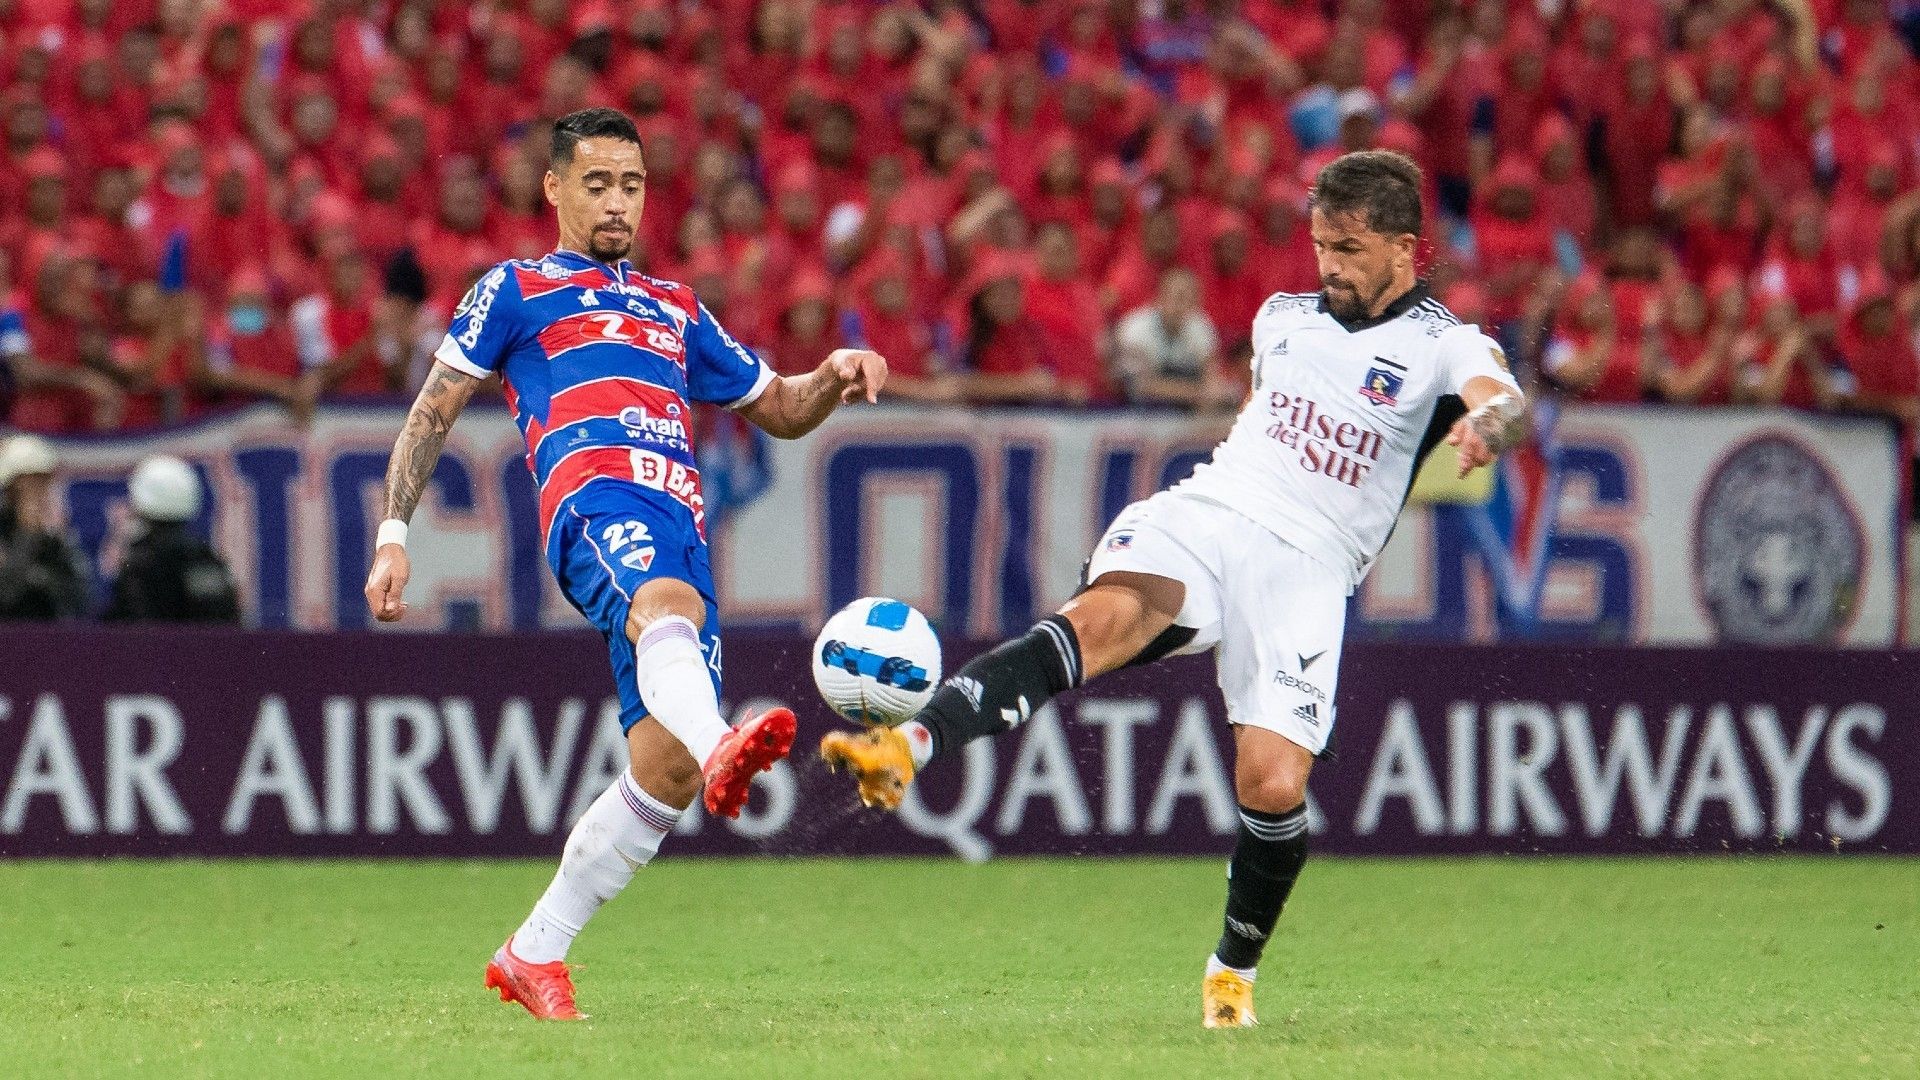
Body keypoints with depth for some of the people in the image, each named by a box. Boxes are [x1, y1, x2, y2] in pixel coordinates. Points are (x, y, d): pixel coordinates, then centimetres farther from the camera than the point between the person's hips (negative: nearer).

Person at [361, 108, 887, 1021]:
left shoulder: (676, 310, 35)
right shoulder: (516, 292, 21)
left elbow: (779, 411, 38)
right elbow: (432, 413, 18)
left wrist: (834, 379, 15)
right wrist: (393, 536, 6)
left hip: (680, 527, 5)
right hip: (595, 500, -5)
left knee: (665, 771, -7)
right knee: (668, 605, -41)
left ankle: (533, 955, 6)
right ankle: (720, 746, -74)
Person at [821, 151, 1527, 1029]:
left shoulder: (1442, 344, 3)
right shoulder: (1280, 318, 20)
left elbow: (1502, 401, -19)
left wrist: (1486, 423, -43)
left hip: (1307, 567, -3)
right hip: (1204, 512, 3)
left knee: (1273, 786, -18)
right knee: (1103, 618, -31)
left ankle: (1234, 969, 12)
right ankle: (905, 748, -53)